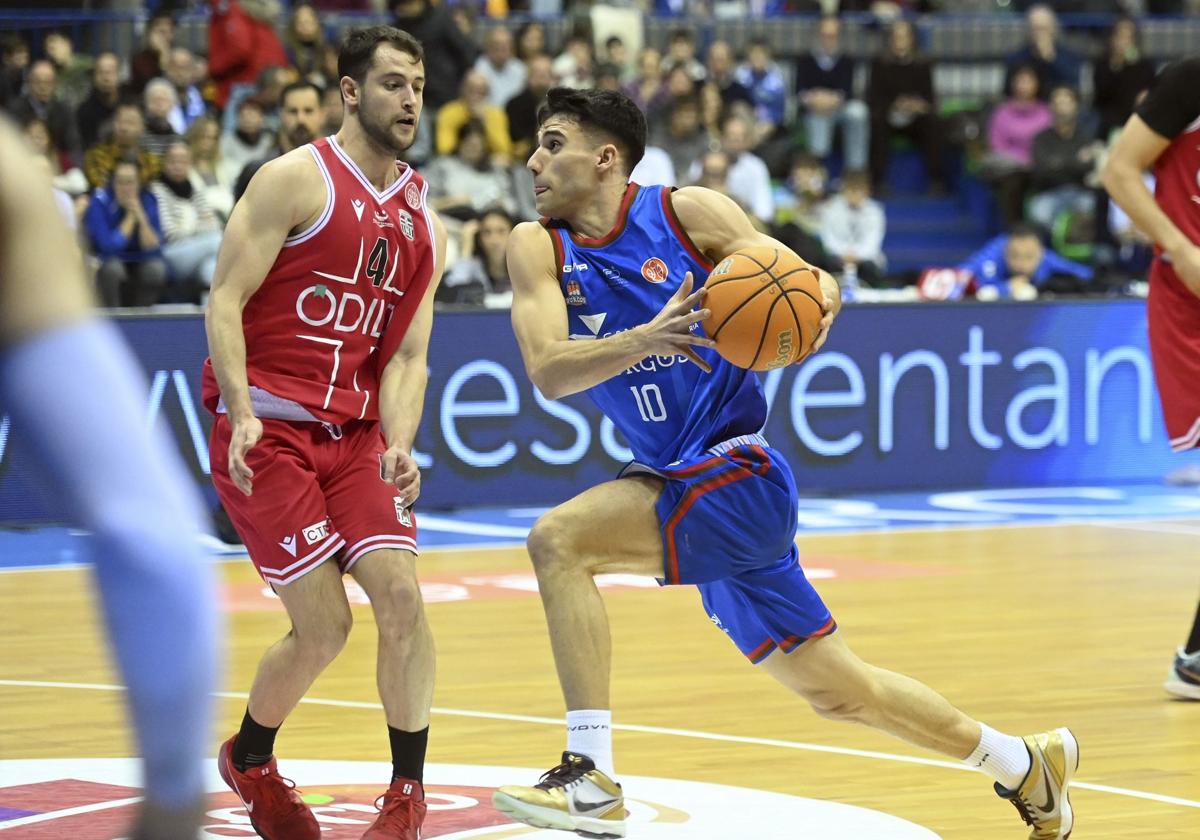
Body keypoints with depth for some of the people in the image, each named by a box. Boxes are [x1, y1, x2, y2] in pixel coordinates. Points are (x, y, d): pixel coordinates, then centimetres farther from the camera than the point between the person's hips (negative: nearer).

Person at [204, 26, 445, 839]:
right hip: (265, 427, -5)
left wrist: (399, 443, -11)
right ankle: (249, 760, 20)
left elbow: (406, 354, 8)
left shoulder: (423, 223, 10)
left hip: (352, 430, 5)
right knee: (325, 623, -8)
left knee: (400, 591, -12)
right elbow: (226, 300, -11)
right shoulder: (297, 180, -7)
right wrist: (241, 414, -23)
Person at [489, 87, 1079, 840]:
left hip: (737, 472, -6)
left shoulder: (687, 212, -7)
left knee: (559, 541, -25)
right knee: (836, 689, 16)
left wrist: (815, 311, -26)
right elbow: (548, 372, -12)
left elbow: (815, 281, -1)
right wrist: (647, 340, -30)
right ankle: (1028, 765, 35)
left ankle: (591, 778, -21)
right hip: (684, 488, 6)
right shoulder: (539, 247, 3)